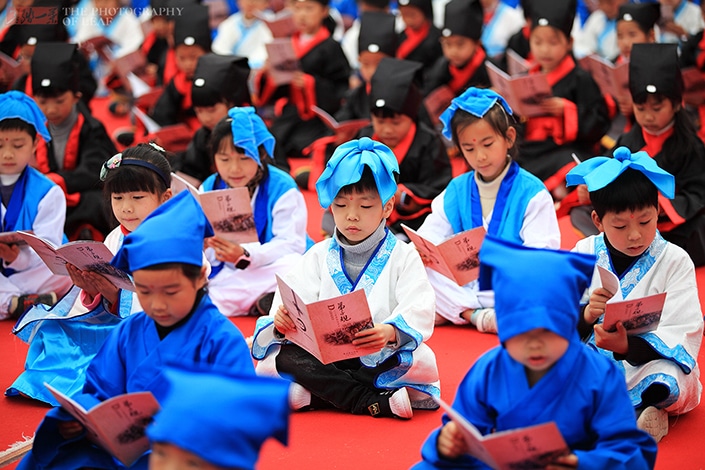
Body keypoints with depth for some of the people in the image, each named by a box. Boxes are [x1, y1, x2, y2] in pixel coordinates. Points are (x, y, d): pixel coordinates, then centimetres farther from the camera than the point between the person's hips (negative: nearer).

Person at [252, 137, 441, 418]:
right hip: (323, 358, 3)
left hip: (382, 360, -3)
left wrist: (391, 333, -35)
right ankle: (378, 403, -26)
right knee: (280, 357, -25)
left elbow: (418, 312, -12)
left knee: (420, 361, -32)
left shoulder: (403, 257, 3)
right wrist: (282, 322, -27)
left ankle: (312, 395, -26)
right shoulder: (319, 256, 11)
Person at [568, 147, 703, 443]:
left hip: (647, 364, -3)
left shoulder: (675, 261, -3)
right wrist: (585, 316, -25)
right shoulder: (584, 254, 4)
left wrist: (627, 346, -29)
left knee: (668, 380, -37)